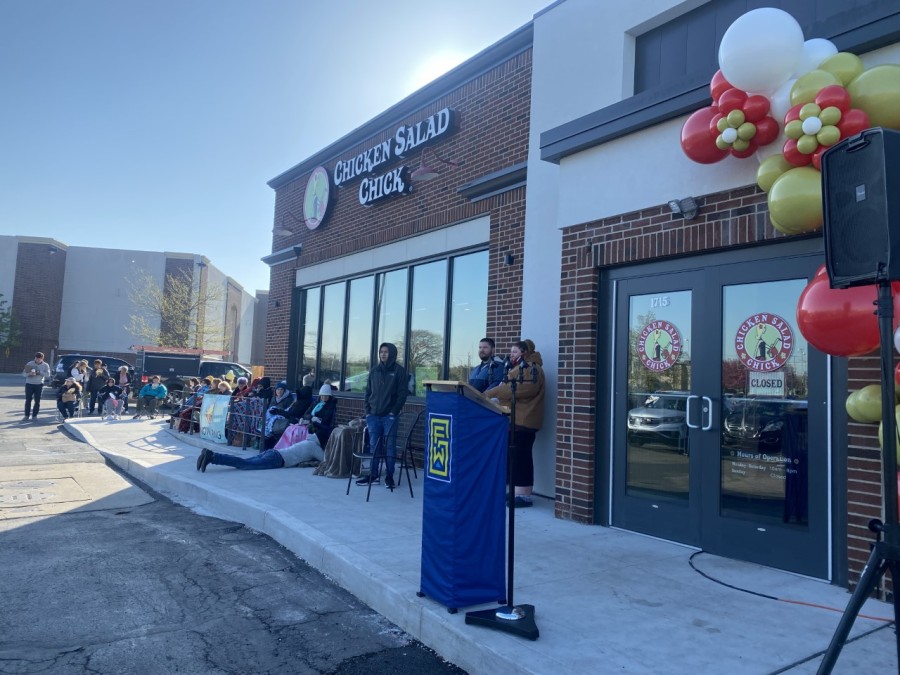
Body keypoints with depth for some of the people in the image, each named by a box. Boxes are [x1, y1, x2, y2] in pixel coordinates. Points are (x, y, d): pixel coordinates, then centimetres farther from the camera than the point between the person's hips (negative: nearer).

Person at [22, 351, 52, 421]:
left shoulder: (45, 365, -1)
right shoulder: (30, 363, -2)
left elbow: (48, 375, -8)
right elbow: (24, 373, -4)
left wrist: (39, 372, -20)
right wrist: (29, 373, -25)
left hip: (39, 385, 0)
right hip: (29, 384, 0)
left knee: (37, 401, 3)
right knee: (28, 400, 0)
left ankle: (34, 415, 12)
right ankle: (27, 415, 7)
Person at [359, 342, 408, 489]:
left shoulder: (399, 371, -1)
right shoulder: (374, 371, 12)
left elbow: (402, 393, -4)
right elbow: (368, 392, 15)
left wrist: (394, 411, -11)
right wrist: (367, 410, 5)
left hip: (389, 416, -4)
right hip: (373, 415, 4)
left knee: (389, 446, -1)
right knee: (374, 445, 7)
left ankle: (389, 476, 6)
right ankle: (373, 475, 15)